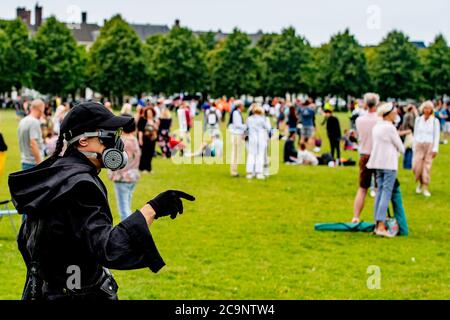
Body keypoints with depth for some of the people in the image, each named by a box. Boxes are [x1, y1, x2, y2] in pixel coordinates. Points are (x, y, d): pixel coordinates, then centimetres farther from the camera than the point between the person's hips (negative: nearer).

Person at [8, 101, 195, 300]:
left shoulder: (53, 174, 7)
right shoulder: (80, 183, -23)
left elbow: (25, 239, 16)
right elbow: (109, 248, -34)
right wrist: (152, 209, -36)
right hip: (78, 294, -10)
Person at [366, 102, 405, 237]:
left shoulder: (376, 126, 12)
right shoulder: (390, 128, -13)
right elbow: (400, 146, -5)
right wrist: (401, 150, 17)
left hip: (377, 162, 8)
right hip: (389, 164, -8)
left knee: (380, 191, 11)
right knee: (387, 193, -8)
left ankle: (378, 224, 11)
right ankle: (381, 226, -13)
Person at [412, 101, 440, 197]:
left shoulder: (435, 121, 0)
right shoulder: (418, 120, 7)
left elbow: (437, 136, 1)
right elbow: (415, 134, 12)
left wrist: (435, 149, -6)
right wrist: (414, 147, 9)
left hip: (429, 145, -2)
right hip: (419, 145, 2)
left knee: (427, 167, -4)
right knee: (416, 166, -7)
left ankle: (425, 188, 2)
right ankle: (419, 183, 20)